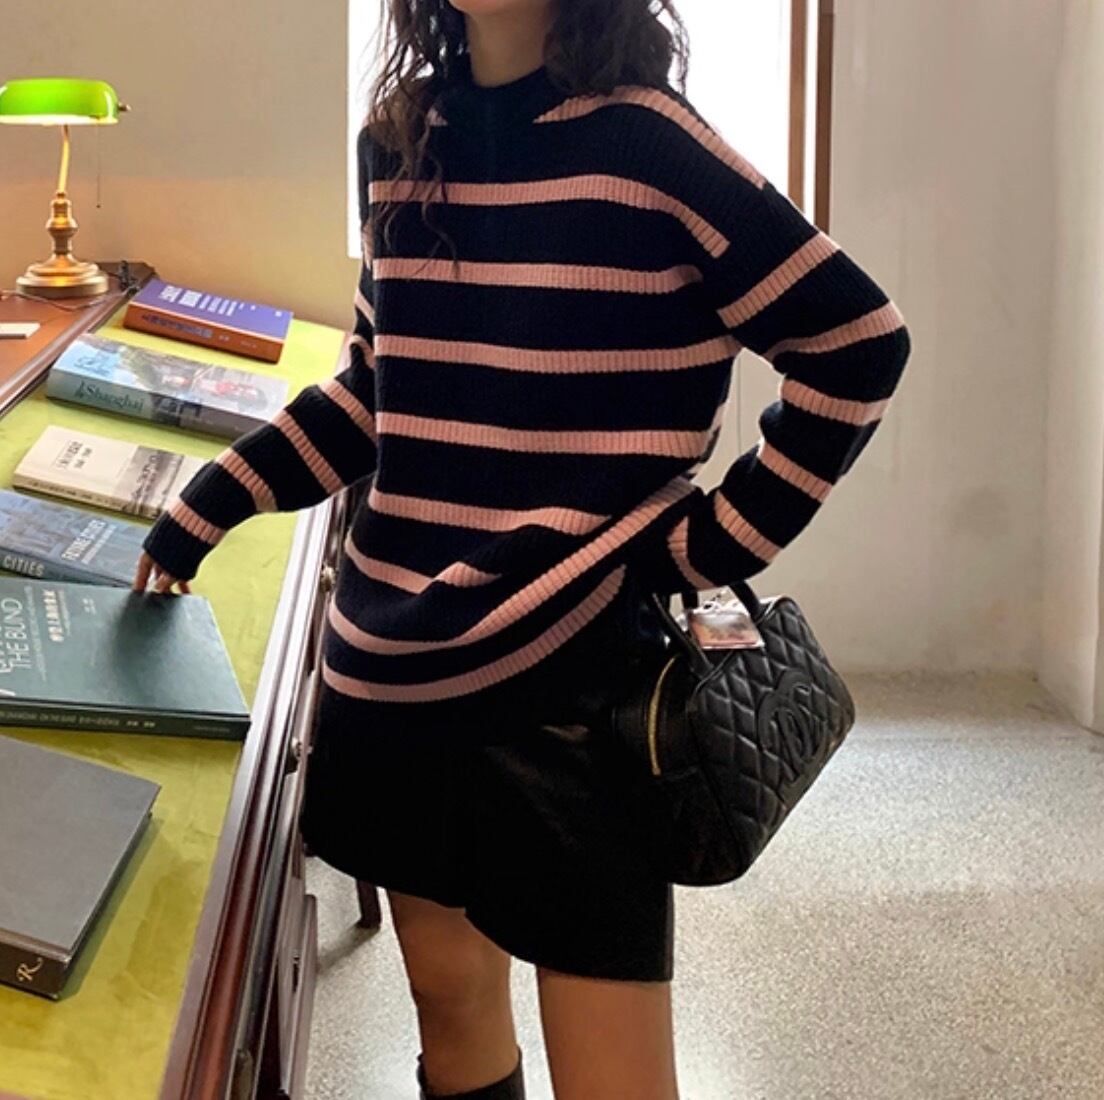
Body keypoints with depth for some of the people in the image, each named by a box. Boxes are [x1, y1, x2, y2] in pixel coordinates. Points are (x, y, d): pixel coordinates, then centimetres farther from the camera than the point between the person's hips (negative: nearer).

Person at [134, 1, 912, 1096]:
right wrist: (215, 501, 11)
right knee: (449, 997, 17)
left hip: (570, 673, -5)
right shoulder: (396, 141, 8)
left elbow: (857, 346, -7)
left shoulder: (642, 141, -10)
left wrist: (712, 547, -8)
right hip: (396, 664, 6)